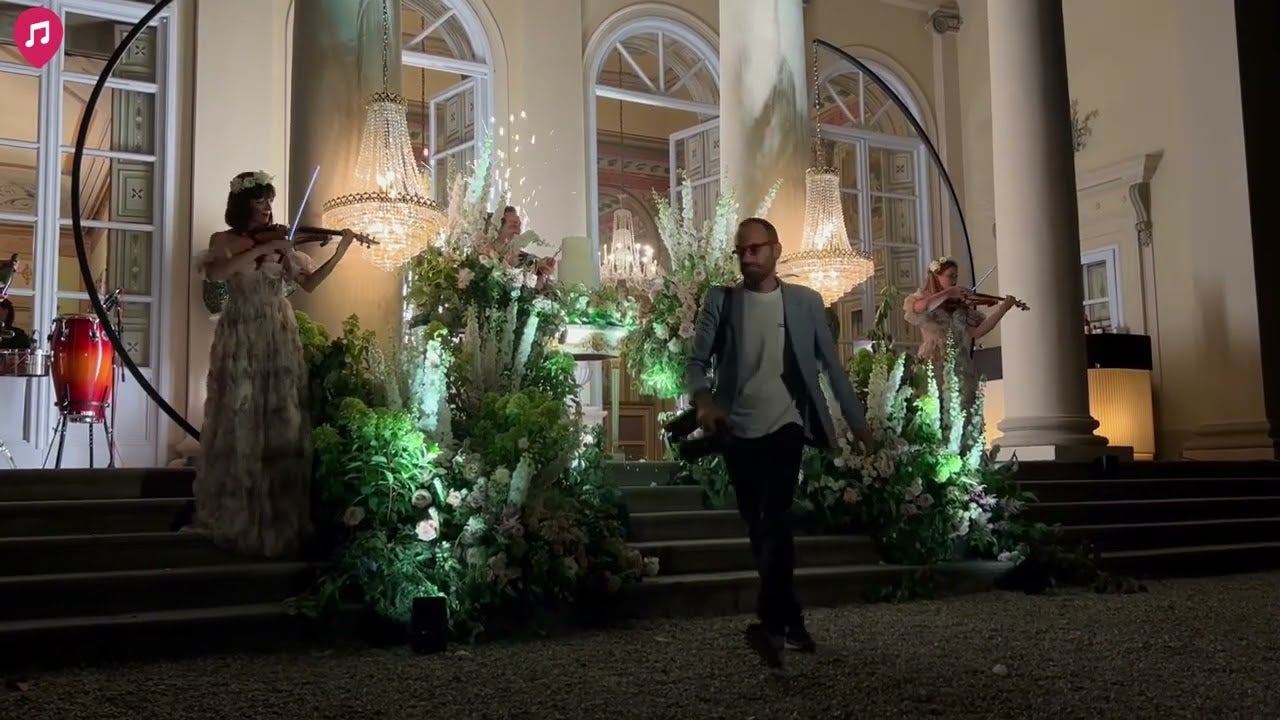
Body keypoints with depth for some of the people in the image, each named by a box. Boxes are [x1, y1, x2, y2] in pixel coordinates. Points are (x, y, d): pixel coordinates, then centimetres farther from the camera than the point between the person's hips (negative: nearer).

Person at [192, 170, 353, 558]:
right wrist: (261, 249, -22)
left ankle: (280, 519, 7)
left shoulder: (280, 243, 10)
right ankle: (237, 518, 9)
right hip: (241, 340, -3)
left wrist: (341, 251, -2)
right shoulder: (223, 241, 1)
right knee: (241, 424, -1)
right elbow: (215, 273, -19)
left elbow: (309, 282, 8)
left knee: (282, 425, 0)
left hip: (280, 340, 3)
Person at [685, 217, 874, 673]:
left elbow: (831, 365, 7)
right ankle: (791, 621, 22)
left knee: (776, 518, -20)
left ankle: (771, 624, -25)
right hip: (738, 432, 2)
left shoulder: (806, 302, 3)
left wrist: (858, 422, 8)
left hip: (786, 425, -2)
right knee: (759, 529, 8)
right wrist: (702, 400, -24)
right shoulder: (720, 301, 2)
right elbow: (696, 361, -4)